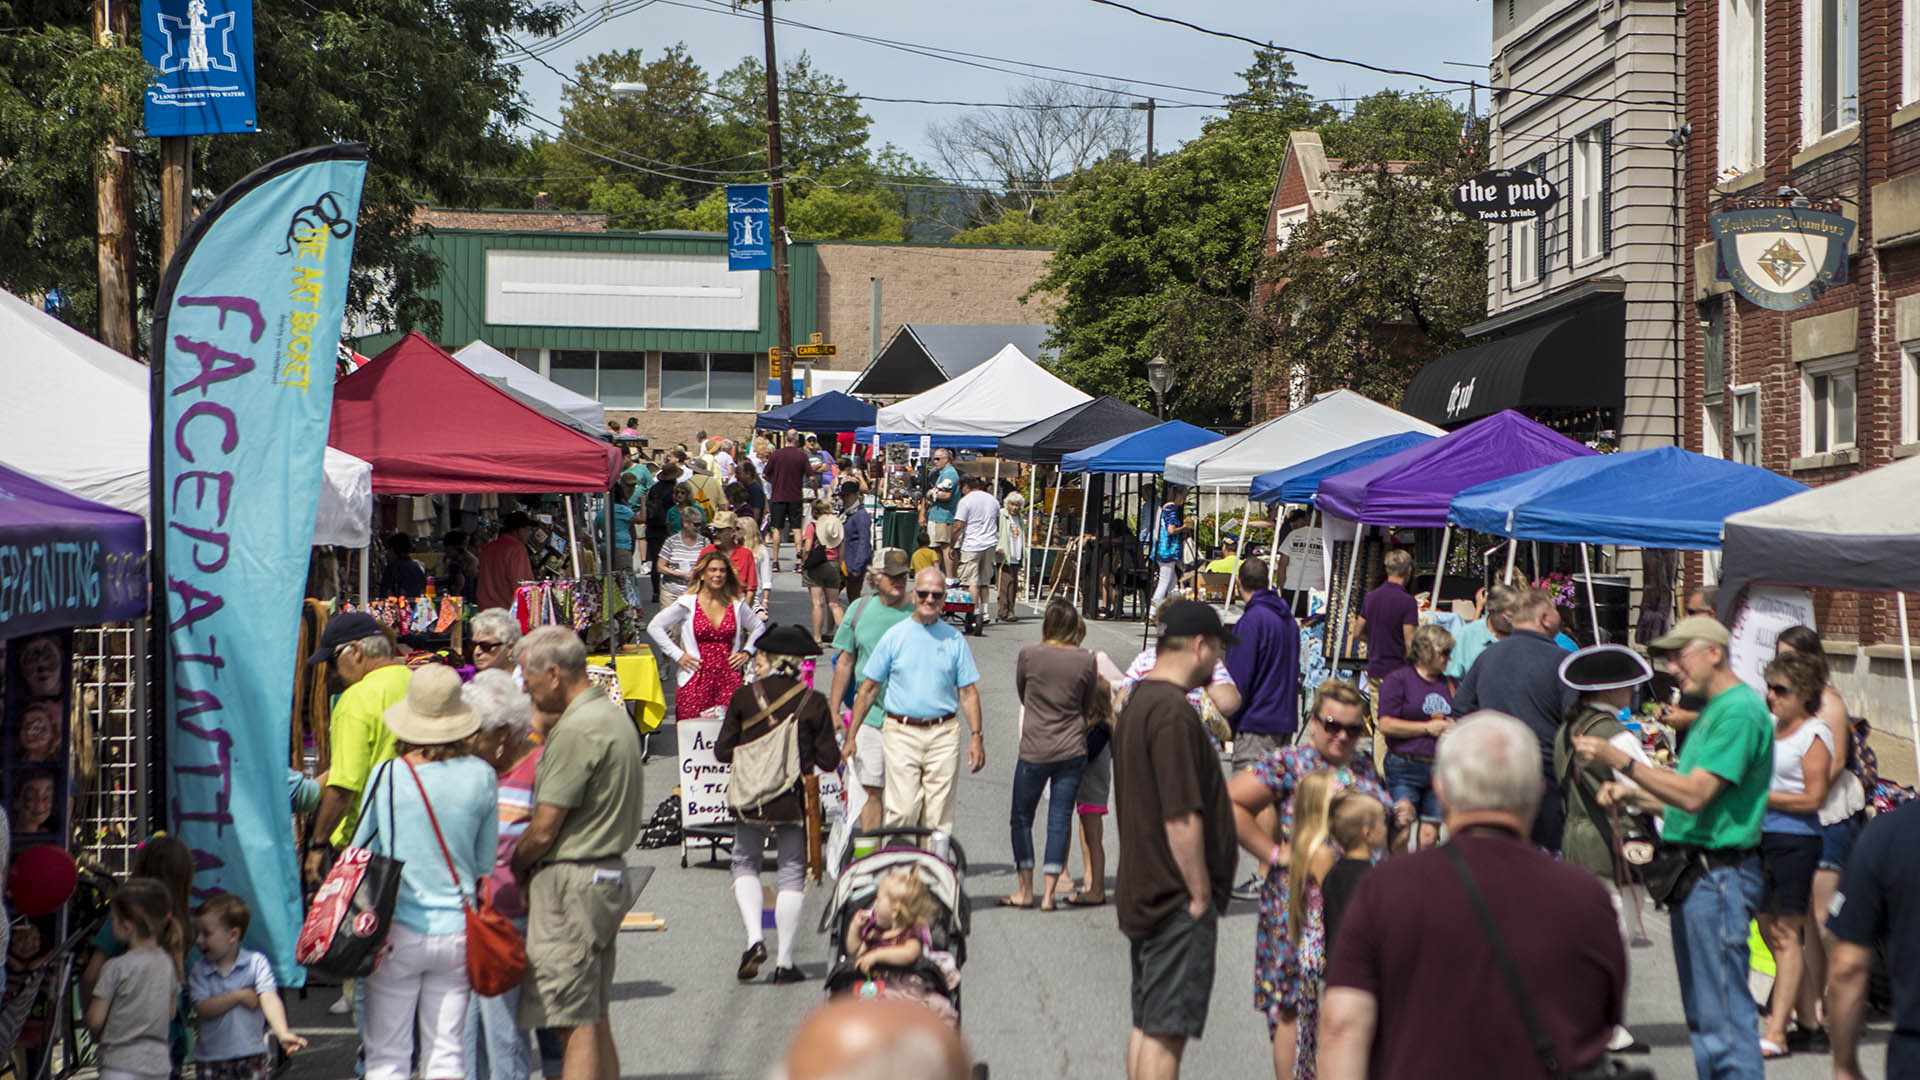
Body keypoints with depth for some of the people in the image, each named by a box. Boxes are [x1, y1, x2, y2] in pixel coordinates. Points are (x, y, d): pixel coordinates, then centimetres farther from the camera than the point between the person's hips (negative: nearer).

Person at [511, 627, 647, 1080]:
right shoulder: (615, 716, 14)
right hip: (610, 875, 10)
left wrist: (511, 871, 3)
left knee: (576, 1024, -8)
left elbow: (543, 830, -16)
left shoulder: (575, 730, -17)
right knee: (595, 1020, 13)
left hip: (571, 882, -10)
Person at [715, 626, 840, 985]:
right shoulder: (813, 702, -6)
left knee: (745, 864, 18)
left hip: (750, 800, 0)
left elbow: (722, 751, -1)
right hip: (794, 801, 0)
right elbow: (829, 760, -3)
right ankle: (784, 962, 8)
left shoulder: (744, 696, -5)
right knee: (792, 874, 9)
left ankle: (754, 938, -2)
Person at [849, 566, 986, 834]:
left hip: (944, 734, 1)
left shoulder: (954, 639, 8)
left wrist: (976, 736, 1)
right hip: (901, 732, -1)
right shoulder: (894, 636, 4)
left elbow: (968, 692, 10)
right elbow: (869, 687, 7)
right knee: (902, 811, -10)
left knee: (938, 817, 1)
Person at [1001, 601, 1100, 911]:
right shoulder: (1086, 660, -3)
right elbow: (1088, 708, 8)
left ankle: (1025, 890, 11)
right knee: (1060, 820, 6)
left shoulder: (1029, 655, -7)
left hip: (1034, 751, -2)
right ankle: (1048, 893, 4)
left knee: (1021, 819, 11)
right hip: (1072, 751, 2)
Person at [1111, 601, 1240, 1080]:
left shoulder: (1137, 704, 14)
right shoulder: (1173, 712, -19)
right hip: (1179, 899, -10)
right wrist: (1201, 895, -15)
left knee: (1146, 1024, 14)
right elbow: (1182, 819, -22)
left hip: (1143, 892, 10)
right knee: (1166, 1031, -7)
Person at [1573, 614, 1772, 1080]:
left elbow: (1695, 795, -23)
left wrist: (1621, 760, -22)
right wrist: (1631, 794, 12)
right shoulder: (1712, 710, 18)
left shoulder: (1740, 712, -15)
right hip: (1696, 875, 11)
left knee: (1724, 1014, -9)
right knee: (1701, 1012, 15)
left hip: (1719, 878, -11)